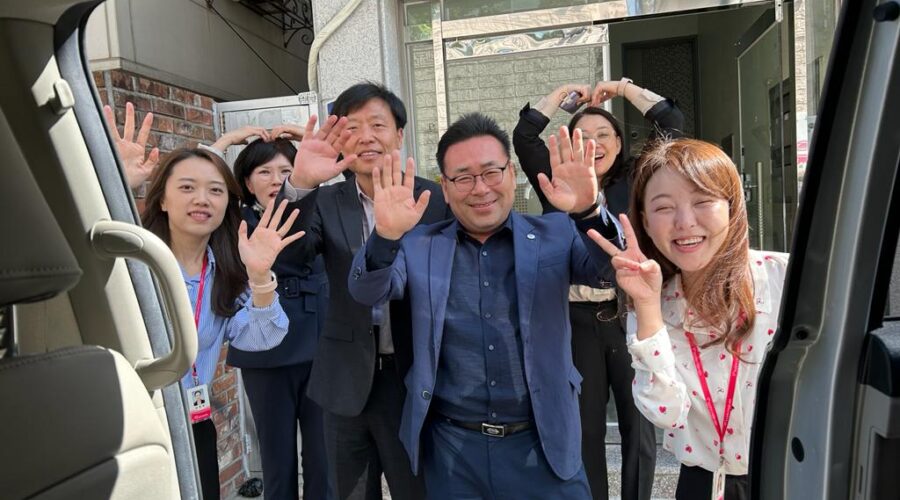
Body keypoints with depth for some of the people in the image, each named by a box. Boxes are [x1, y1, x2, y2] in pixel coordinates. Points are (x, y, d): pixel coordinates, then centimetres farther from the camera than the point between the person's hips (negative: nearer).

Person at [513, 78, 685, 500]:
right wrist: (565, 93, 9)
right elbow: (524, 137, 0)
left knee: (639, 426, 12)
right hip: (578, 323, 0)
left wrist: (623, 88, 10)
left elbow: (672, 123, 4)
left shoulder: (636, 182, 7)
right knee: (586, 428, 13)